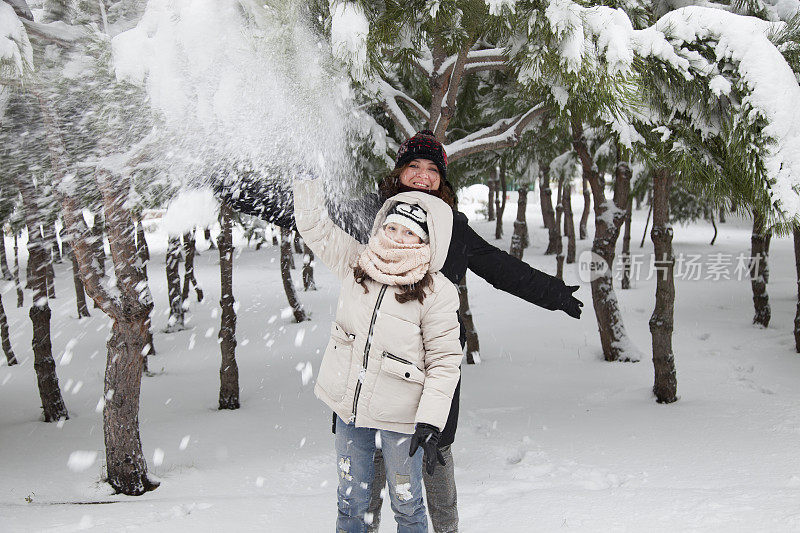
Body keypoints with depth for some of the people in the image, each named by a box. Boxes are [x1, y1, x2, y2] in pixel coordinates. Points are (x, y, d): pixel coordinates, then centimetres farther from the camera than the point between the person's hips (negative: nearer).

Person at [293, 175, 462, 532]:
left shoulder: (437, 292, -14)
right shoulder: (356, 263, -1)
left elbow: (444, 362, -13)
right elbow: (314, 227, 8)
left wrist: (430, 423, -19)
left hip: (400, 416, -4)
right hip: (348, 407, 4)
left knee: (406, 504, 12)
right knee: (351, 500, 18)